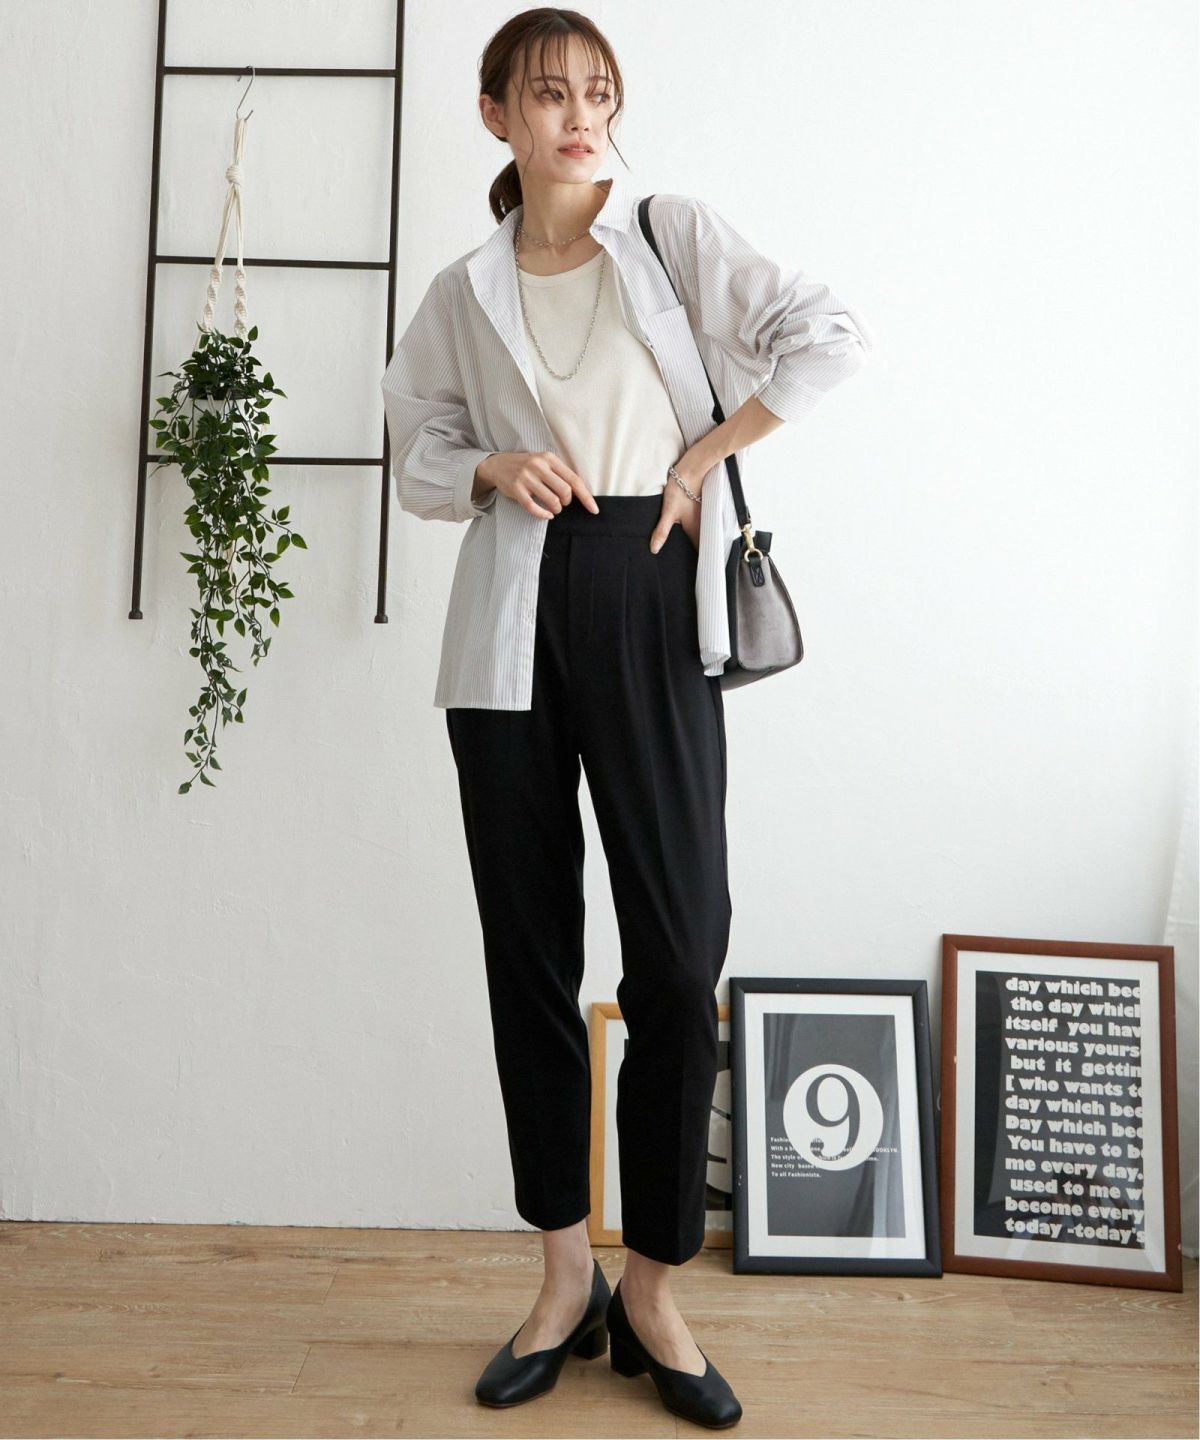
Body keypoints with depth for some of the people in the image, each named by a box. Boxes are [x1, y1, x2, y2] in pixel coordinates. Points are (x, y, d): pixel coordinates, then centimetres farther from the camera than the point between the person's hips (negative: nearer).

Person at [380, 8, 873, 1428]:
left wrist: (705, 455, -3)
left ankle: (651, 1286, 13)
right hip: (513, 622, 3)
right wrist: (496, 471, -3)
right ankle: (565, 1274, 21)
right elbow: (418, 454, 18)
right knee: (529, 950, 4)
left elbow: (830, 332, 1)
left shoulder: (675, 233, 10)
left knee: (681, 946, -6)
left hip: (650, 603, -2)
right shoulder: (463, 292, 16)